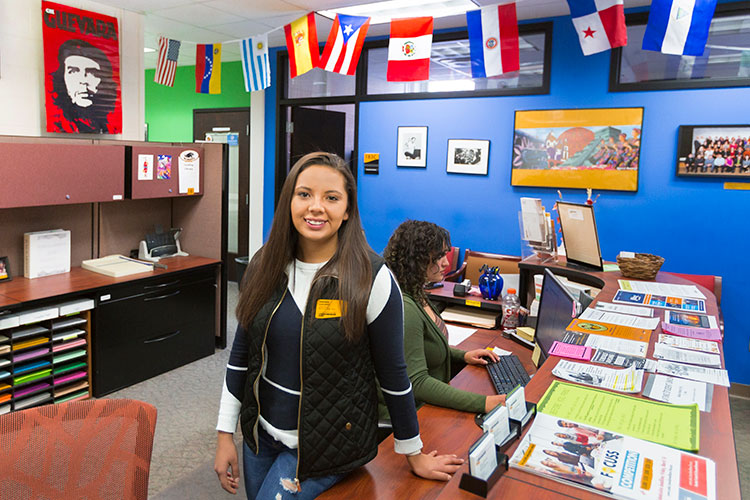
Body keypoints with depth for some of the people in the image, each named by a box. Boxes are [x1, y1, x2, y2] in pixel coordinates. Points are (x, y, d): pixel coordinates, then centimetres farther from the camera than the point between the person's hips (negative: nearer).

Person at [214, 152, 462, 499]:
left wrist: (414, 454, -2)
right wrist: (225, 434, 5)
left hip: (327, 444, -5)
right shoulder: (263, 267, -5)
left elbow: (393, 373, -11)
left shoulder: (371, 279, -19)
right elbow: (241, 355, 3)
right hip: (261, 432, 5)